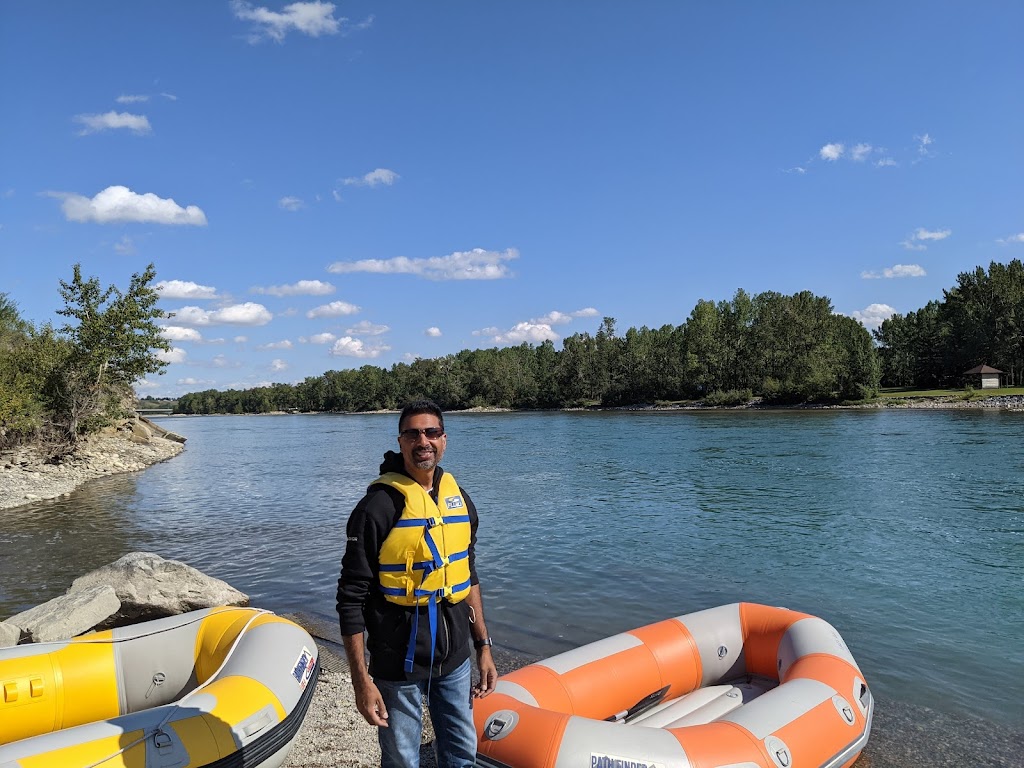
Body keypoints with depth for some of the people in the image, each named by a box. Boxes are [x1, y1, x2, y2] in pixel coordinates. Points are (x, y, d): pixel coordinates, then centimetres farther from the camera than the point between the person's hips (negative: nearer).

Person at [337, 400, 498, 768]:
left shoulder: (459, 498, 3)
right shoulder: (378, 505, -16)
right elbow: (351, 599, -14)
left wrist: (483, 646, 12)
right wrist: (361, 681, -14)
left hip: (455, 656, 6)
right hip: (399, 661, -5)